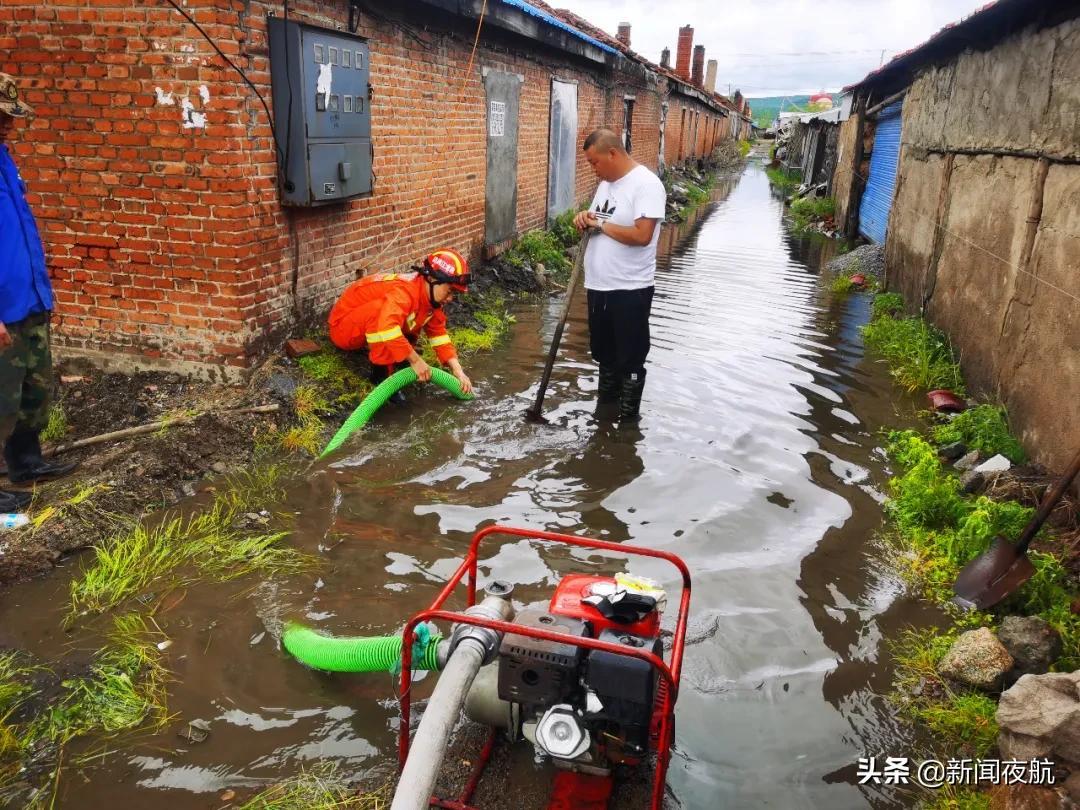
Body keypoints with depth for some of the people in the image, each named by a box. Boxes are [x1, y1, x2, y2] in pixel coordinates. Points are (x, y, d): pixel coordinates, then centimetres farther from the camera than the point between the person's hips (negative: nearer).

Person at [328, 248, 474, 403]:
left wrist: (457, 370, -11)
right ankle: (381, 375, -25)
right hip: (343, 328, -8)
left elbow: (439, 334, 0)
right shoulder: (406, 290, -32)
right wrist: (415, 360, -41)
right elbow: (384, 326, -48)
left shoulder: (430, 297, -3)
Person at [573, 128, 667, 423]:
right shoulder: (606, 182, 10)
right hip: (599, 285, 8)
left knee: (630, 357, 5)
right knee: (604, 351, 20)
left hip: (630, 289, -8)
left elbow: (641, 235, -26)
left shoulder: (646, 184, -16)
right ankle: (605, 404, 36)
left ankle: (628, 417, 17)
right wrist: (586, 218, -3)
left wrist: (601, 224, -16)